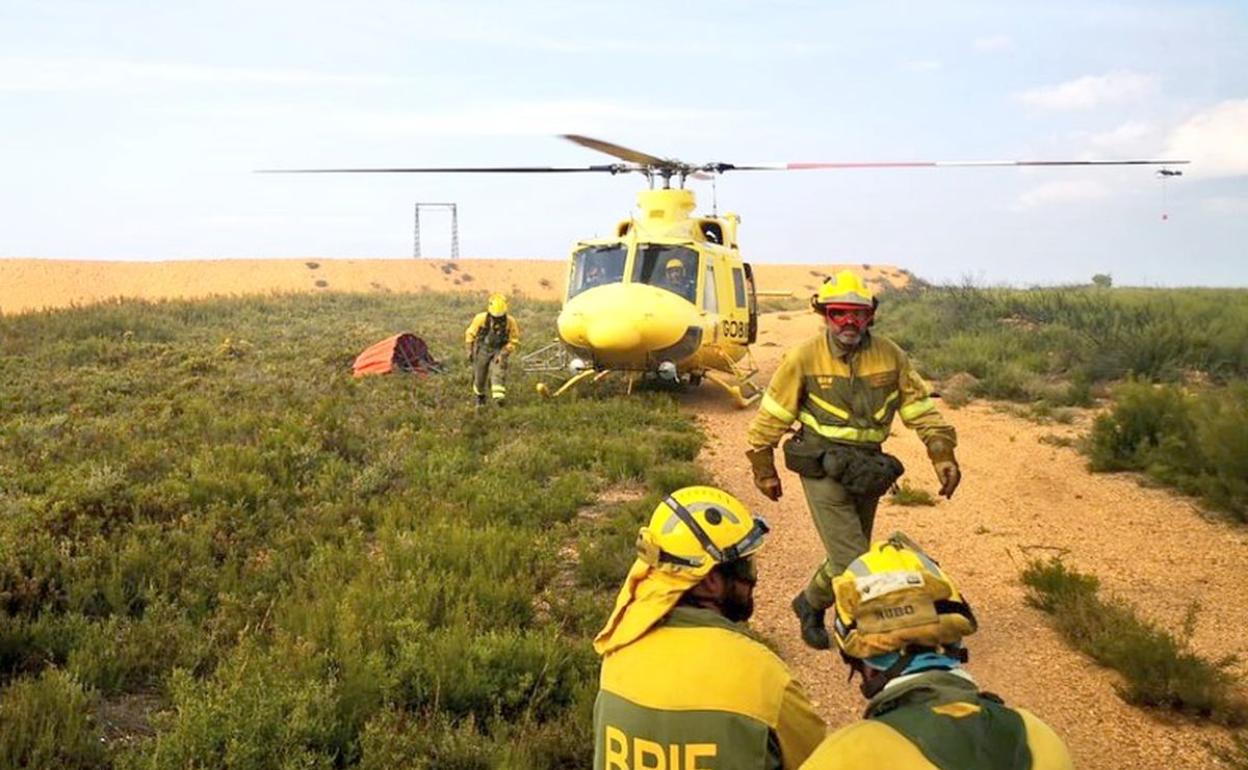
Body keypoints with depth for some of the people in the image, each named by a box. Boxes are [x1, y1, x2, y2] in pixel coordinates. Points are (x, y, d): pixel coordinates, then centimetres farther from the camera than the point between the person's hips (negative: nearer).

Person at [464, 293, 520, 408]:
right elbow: (470, 334, -1)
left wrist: (503, 354, -18)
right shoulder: (481, 319, -16)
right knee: (479, 377, 10)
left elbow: (513, 341, -8)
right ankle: (480, 398, 36)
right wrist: (470, 350, -2)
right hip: (482, 350, 1)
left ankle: (499, 397, -37)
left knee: (498, 372, -25)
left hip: (499, 351, -1)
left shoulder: (510, 322, -17)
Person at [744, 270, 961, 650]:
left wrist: (942, 454, -2)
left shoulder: (890, 355, -1)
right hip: (825, 472, -5)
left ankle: (812, 604, 42)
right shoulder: (804, 357, -10)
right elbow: (772, 414, -3)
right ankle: (811, 605, 17)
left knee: (851, 556, 17)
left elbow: (920, 405, 6)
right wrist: (764, 469, 2)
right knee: (852, 563, -10)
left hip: (867, 472, 5)